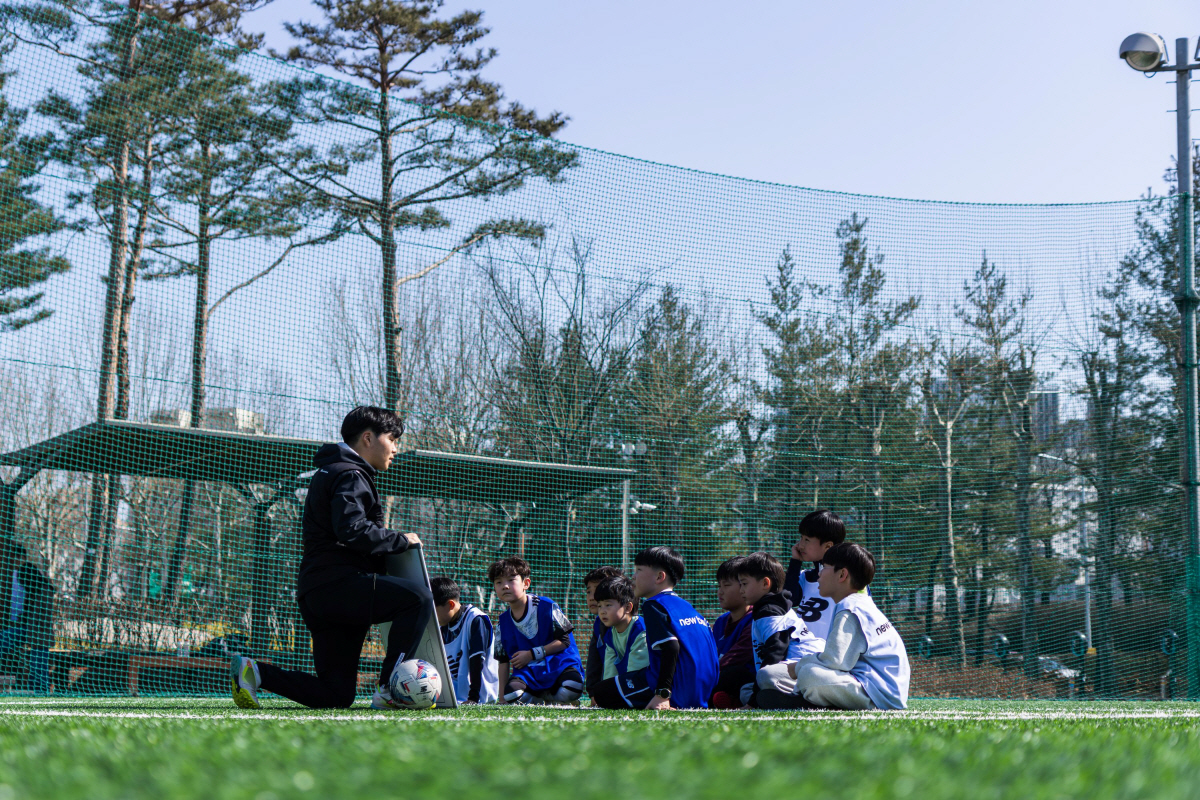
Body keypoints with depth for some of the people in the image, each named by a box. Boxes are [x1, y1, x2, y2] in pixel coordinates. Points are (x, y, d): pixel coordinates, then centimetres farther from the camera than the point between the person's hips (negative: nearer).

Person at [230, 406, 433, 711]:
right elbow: (352, 531, -20)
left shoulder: (331, 472, 29)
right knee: (418, 596, -23)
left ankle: (255, 672, 2)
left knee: (336, 695, 5)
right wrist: (401, 540, -9)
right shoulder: (350, 475, -5)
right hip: (338, 585, -10)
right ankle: (389, 690, -25)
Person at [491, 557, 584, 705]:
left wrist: (531, 654, -11)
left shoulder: (547, 607, -5)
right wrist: (502, 697, 6)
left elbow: (564, 641, -6)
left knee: (571, 689, -37)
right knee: (511, 693, -33)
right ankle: (543, 700, -3)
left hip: (559, 665, -2)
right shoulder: (503, 622, 9)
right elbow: (503, 661, 12)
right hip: (528, 671, 2)